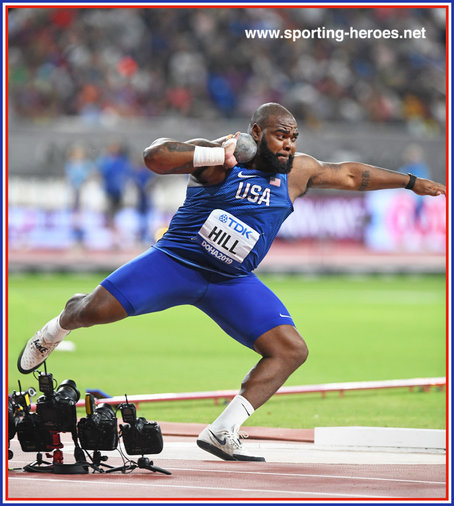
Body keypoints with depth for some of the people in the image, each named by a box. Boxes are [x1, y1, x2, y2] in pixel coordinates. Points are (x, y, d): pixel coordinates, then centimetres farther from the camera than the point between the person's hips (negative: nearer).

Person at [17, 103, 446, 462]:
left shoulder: (297, 172, 3)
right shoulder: (220, 159, -12)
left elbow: (350, 175, 18)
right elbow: (154, 157, -25)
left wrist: (411, 182, 21)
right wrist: (217, 154, -30)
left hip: (232, 282, 4)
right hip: (176, 262, -4)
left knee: (291, 350, -12)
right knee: (99, 309, -14)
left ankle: (222, 432, -14)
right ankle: (57, 328, 24)